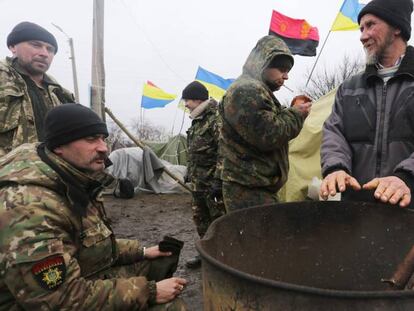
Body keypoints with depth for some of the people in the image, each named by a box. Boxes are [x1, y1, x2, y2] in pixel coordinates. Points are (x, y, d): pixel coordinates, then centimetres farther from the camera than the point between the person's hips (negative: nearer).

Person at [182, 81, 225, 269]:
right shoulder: (197, 121, 15)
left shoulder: (217, 119, -16)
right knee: (200, 218, 18)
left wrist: (218, 181, -24)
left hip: (212, 183, -10)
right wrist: (190, 173, 22)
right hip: (198, 182, 10)